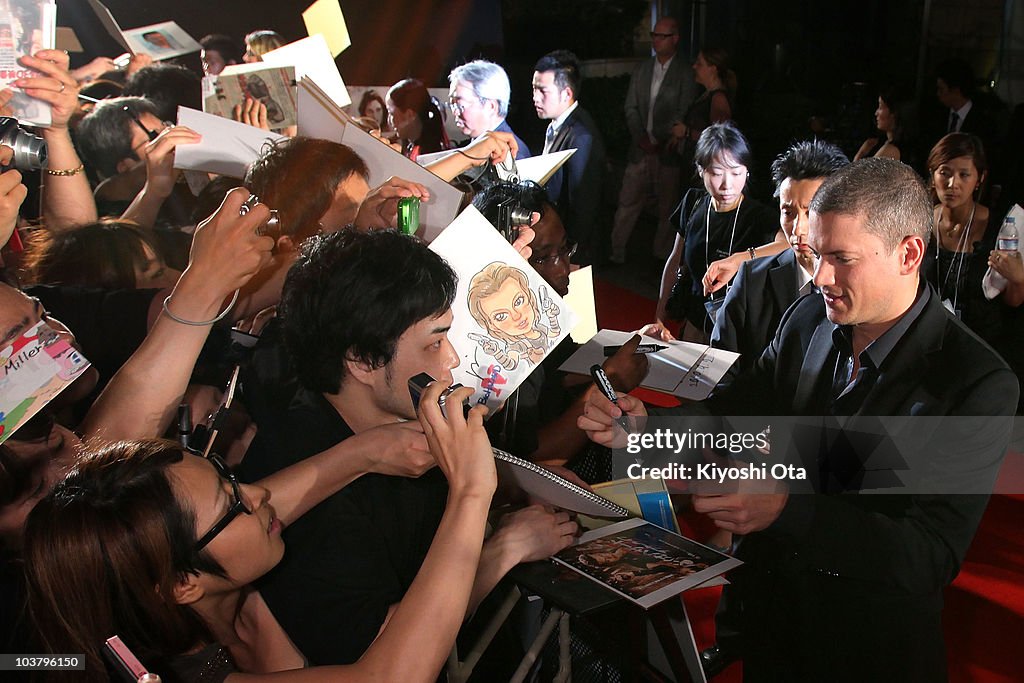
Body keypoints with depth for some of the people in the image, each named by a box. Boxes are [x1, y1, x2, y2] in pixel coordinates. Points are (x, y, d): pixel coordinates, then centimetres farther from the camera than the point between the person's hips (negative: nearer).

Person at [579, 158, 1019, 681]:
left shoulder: (981, 385, -24)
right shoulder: (807, 320, -7)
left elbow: (933, 555, -29)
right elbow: (733, 412, 0)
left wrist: (784, 508, -42)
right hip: (765, 604, 4)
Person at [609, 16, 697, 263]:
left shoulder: (685, 75, -3)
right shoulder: (641, 71, 11)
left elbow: (683, 115, -8)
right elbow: (631, 108, 9)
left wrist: (656, 140, -13)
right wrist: (641, 137, -6)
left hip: (667, 151, -3)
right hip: (640, 150, 3)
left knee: (667, 208, 6)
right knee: (627, 203, 3)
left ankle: (662, 255, 18)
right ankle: (615, 253, 11)